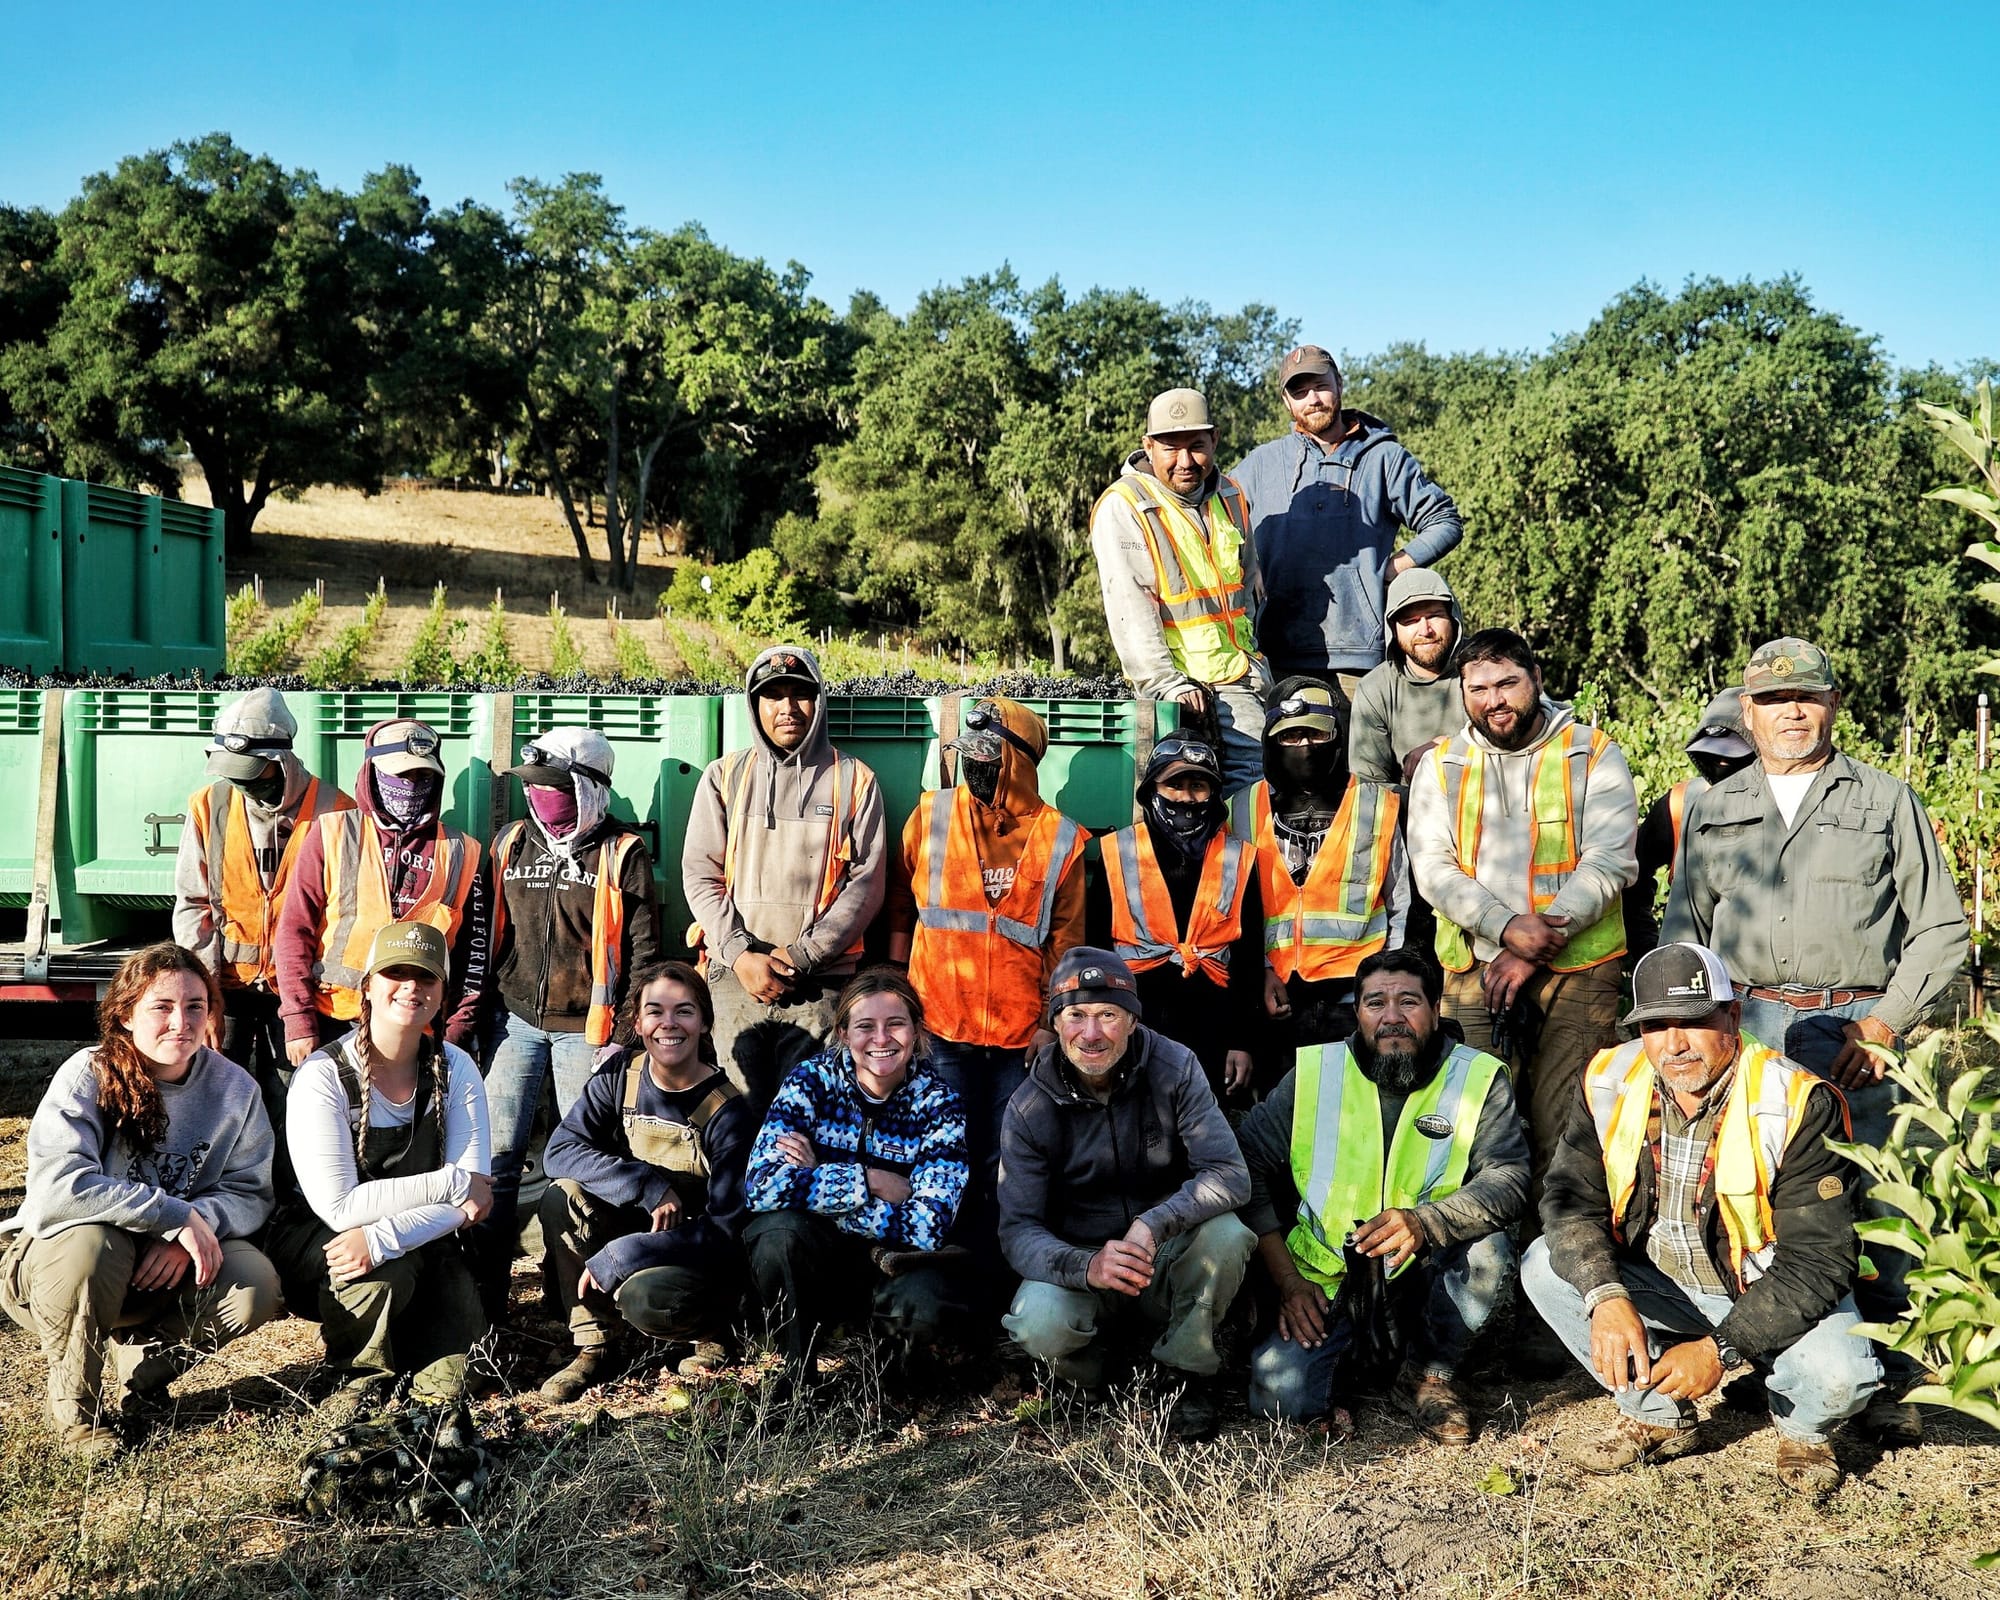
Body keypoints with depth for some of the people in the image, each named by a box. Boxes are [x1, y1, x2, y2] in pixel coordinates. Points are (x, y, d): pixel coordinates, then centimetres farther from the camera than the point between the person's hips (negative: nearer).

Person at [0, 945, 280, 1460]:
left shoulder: (234, 1087, -7)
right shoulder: (88, 1075, -19)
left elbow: (252, 1193, -8)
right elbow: (56, 1187, -33)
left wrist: (195, 1226, -30)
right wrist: (176, 1214, -32)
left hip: (168, 1266, 3)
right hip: (53, 1257, -3)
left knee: (255, 1287, -24)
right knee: (91, 1243, -38)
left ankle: (136, 1369, 6)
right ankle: (75, 1410, -11)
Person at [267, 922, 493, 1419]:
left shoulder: (455, 1069, -7)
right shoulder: (323, 1076, -19)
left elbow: (475, 1200, -15)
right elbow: (338, 1206, -25)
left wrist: (382, 1238, -32)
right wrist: (452, 1184, -23)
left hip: (419, 1245, 3)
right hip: (312, 1243, -2)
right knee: (386, 1273, -34)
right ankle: (359, 1374, -4)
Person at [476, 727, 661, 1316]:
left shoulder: (623, 853, -3)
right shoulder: (510, 843, 9)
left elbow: (642, 945, -3)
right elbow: (486, 929, 15)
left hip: (585, 1026, -3)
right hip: (515, 1020, 4)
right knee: (496, 1154, 2)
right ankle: (482, 1291, 10)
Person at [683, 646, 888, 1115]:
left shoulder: (853, 780, 6)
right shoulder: (725, 776, 10)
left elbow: (867, 883, 0)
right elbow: (699, 874, 5)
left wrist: (802, 956, -9)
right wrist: (741, 954, -8)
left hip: (821, 981, -1)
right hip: (735, 975, 1)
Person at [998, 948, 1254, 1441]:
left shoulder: (1175, 1069, -11)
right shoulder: (1030, 1107, -11)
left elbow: (1230, 1174, -19)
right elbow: (1018, 1229, -15)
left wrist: (1153, 1225, -37)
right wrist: (1086, 1266, -37)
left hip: (1168, 1260, 1)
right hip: (1077, 1262, -1)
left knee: (1226, 1234, -31)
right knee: (1039, 1325, -32)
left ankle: (1188, 1375, -5)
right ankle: (1091, 1374, 5)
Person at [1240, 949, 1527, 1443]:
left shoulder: (1479, 1080, -4)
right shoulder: (1312, 1074, -2)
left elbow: (1508, 1178, -15)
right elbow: (1249, 1165, 0)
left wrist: (1424, 1224, -34)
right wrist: (1287, 1280, -7)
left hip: (1426, 1275, 0)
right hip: (1323, 1283, 0)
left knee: (1489, 1251, -30)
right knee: (1279, 1393, -22)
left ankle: (1431, 1375, -2)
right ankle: (1347, 1353, 15)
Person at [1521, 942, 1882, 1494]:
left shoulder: (1798, 1103, -23)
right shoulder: (1609, 1083, -11)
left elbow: (1818, 1258, -23)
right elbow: (1571, 1197, -12)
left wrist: (1722, 1348, -30)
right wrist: (1606, 1299, -32)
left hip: (1771, 1294, -4)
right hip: (1655, 1287, 4)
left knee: (1841, 1373, -32)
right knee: (1544, 1266, -18)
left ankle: (1802, 1430, 9)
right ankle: (1657, 1417, 4)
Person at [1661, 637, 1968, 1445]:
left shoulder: (1886, 801, 11)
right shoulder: (1713, 810, 17)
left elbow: (1941, 930, 9)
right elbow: (1681, 930, 20)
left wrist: (1885, 1021, -2)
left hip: (1853, 1028, -2)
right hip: (1743, 1025, 2)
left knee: (1862, 1198, -5)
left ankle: (1885, 1383, 5)